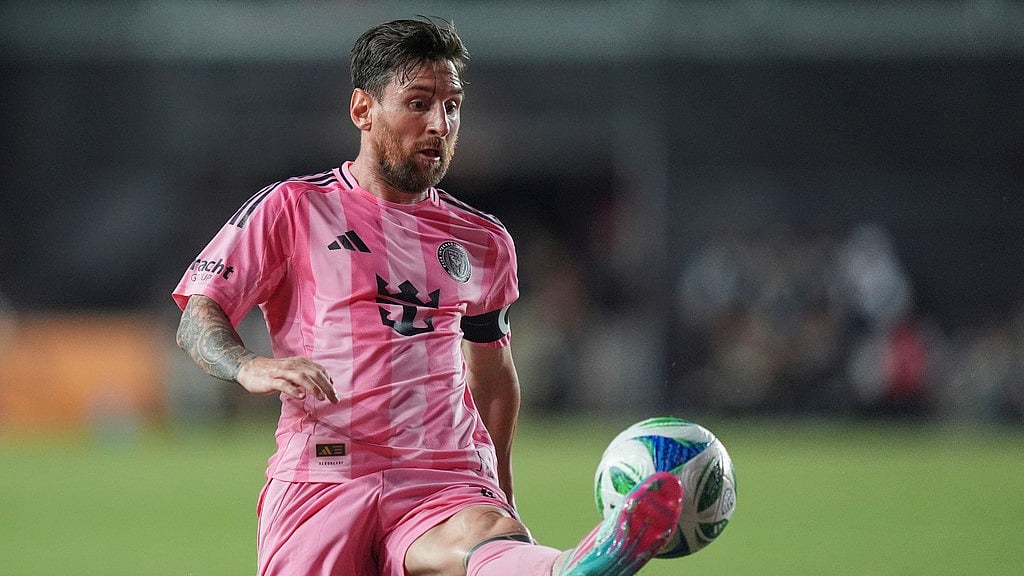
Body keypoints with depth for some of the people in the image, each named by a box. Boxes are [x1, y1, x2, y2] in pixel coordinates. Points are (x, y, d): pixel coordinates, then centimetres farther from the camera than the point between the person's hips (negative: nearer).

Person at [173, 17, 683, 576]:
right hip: (321, 476, 0)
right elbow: (198, 319, 3)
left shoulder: (483, 242, 20)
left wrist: (501, 495, 36)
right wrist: (249, 367, -20)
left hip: (448, 482, 0)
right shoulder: (291, 209, 8)